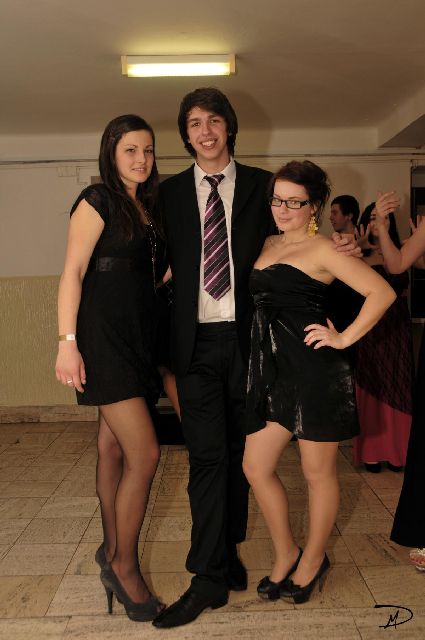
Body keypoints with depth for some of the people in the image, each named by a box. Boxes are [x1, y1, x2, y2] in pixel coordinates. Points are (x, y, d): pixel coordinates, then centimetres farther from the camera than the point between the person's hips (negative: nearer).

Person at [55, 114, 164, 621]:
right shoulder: (98, 200, -6)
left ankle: (112, 551, 28)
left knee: (114, 447, 14)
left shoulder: (146, 206, 16)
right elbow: (73, 273, -13)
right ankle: (124, 565, 10)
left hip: (137, 337, 7)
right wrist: (67, 341, -19)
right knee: (145, 454, -10)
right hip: (103, 337, -7)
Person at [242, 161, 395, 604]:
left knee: (318, 472, 9)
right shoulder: (268, 245, 15)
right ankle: (285, 555, 31)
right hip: (271, 369, 7)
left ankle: (312, 560, 32)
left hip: (314, 369, -7)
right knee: (256, 468, 9)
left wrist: (344, 337, -11)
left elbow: (382, 292, -11)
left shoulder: (321, 249, -6)